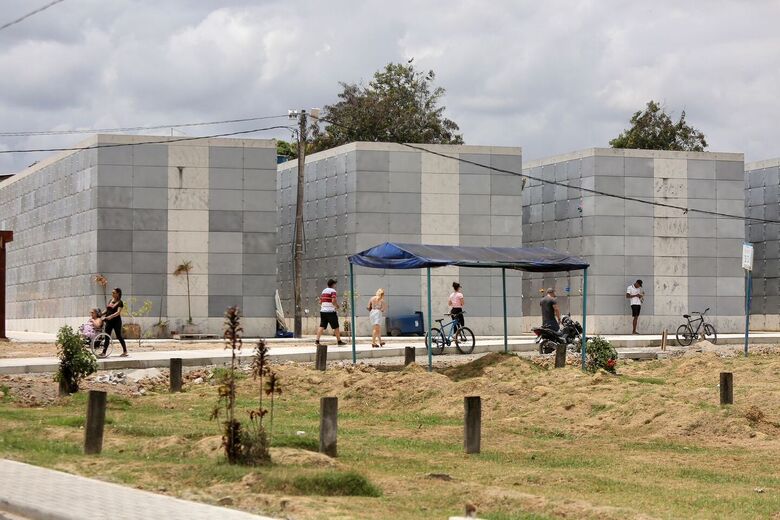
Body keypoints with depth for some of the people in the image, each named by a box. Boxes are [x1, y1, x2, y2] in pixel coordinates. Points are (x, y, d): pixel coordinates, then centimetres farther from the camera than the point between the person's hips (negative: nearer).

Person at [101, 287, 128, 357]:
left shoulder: (119, 302, -8)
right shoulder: (110, 301, 13)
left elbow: (118, 312, -20)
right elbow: (107, 310, 21)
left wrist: (111, 316, -34)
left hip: (116, 321, -6)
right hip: (109, 321, 6)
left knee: (119, 336, 1)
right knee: (107, 337, 2)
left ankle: (125, 351, 13)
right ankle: (103, 352, 0)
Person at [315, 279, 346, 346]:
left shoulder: (324, 291, 15)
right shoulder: (333, 291, -8)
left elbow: (320, 302, 18)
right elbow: (334, 301, -21)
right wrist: (337, 306, -4)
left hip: (322, 311, 7)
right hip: (331, 311, -7)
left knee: (322, 326, 3)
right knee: (336, 327, 4)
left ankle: (317, 340, -7)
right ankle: (339, 341, 11)